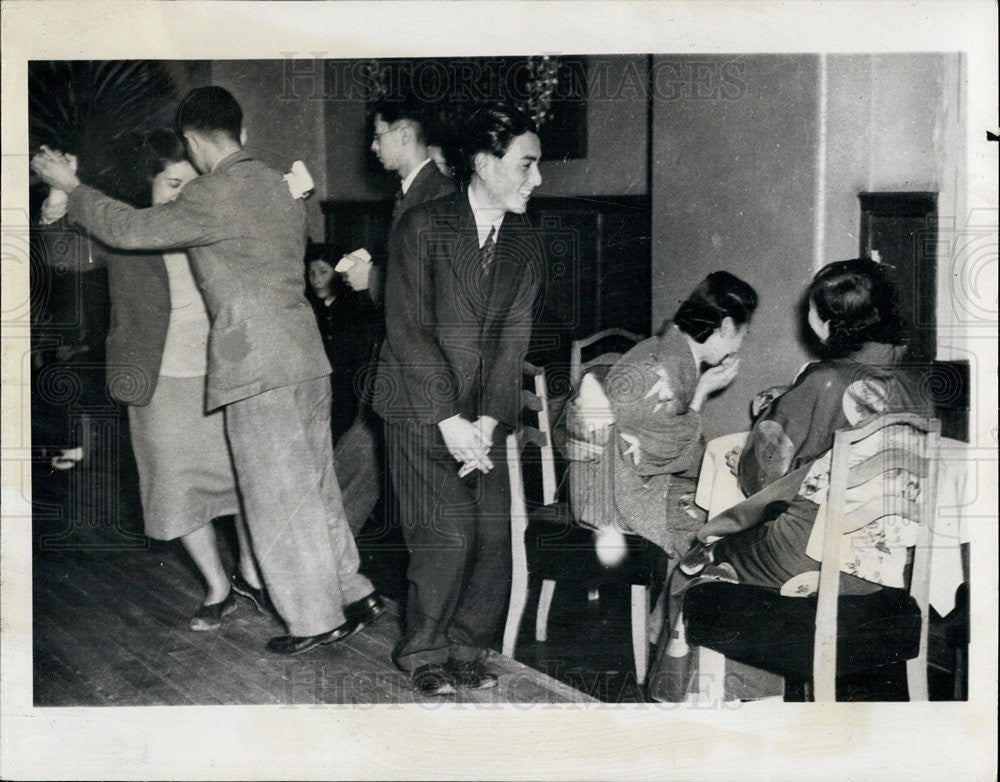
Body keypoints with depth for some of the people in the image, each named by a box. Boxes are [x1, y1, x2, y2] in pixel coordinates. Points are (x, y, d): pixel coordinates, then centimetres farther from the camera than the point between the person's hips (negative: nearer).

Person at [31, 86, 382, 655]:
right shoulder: (278, 186, 13)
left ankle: (316, 620, 10)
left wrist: (71, 187, 8)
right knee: (315, 487, 16)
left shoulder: (214, 196, -12)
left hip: (258, 367, -8)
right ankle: (356, 594, 23)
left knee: (278, 499, 2)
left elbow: (130, 230, -6)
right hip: (306, 355, 8)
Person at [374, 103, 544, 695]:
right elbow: (409, 330, -11)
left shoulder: (526, 244, 7)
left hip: (484, 415, 4)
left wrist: (488, 422, -10)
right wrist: (449, 421, -17)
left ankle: (467, 651, 17)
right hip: (421, 408, -4)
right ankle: (424, 654, 9)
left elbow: (513, 338, 2)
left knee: (494, 533, -3)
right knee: (449, 531, -12)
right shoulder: (423, 227, -7)